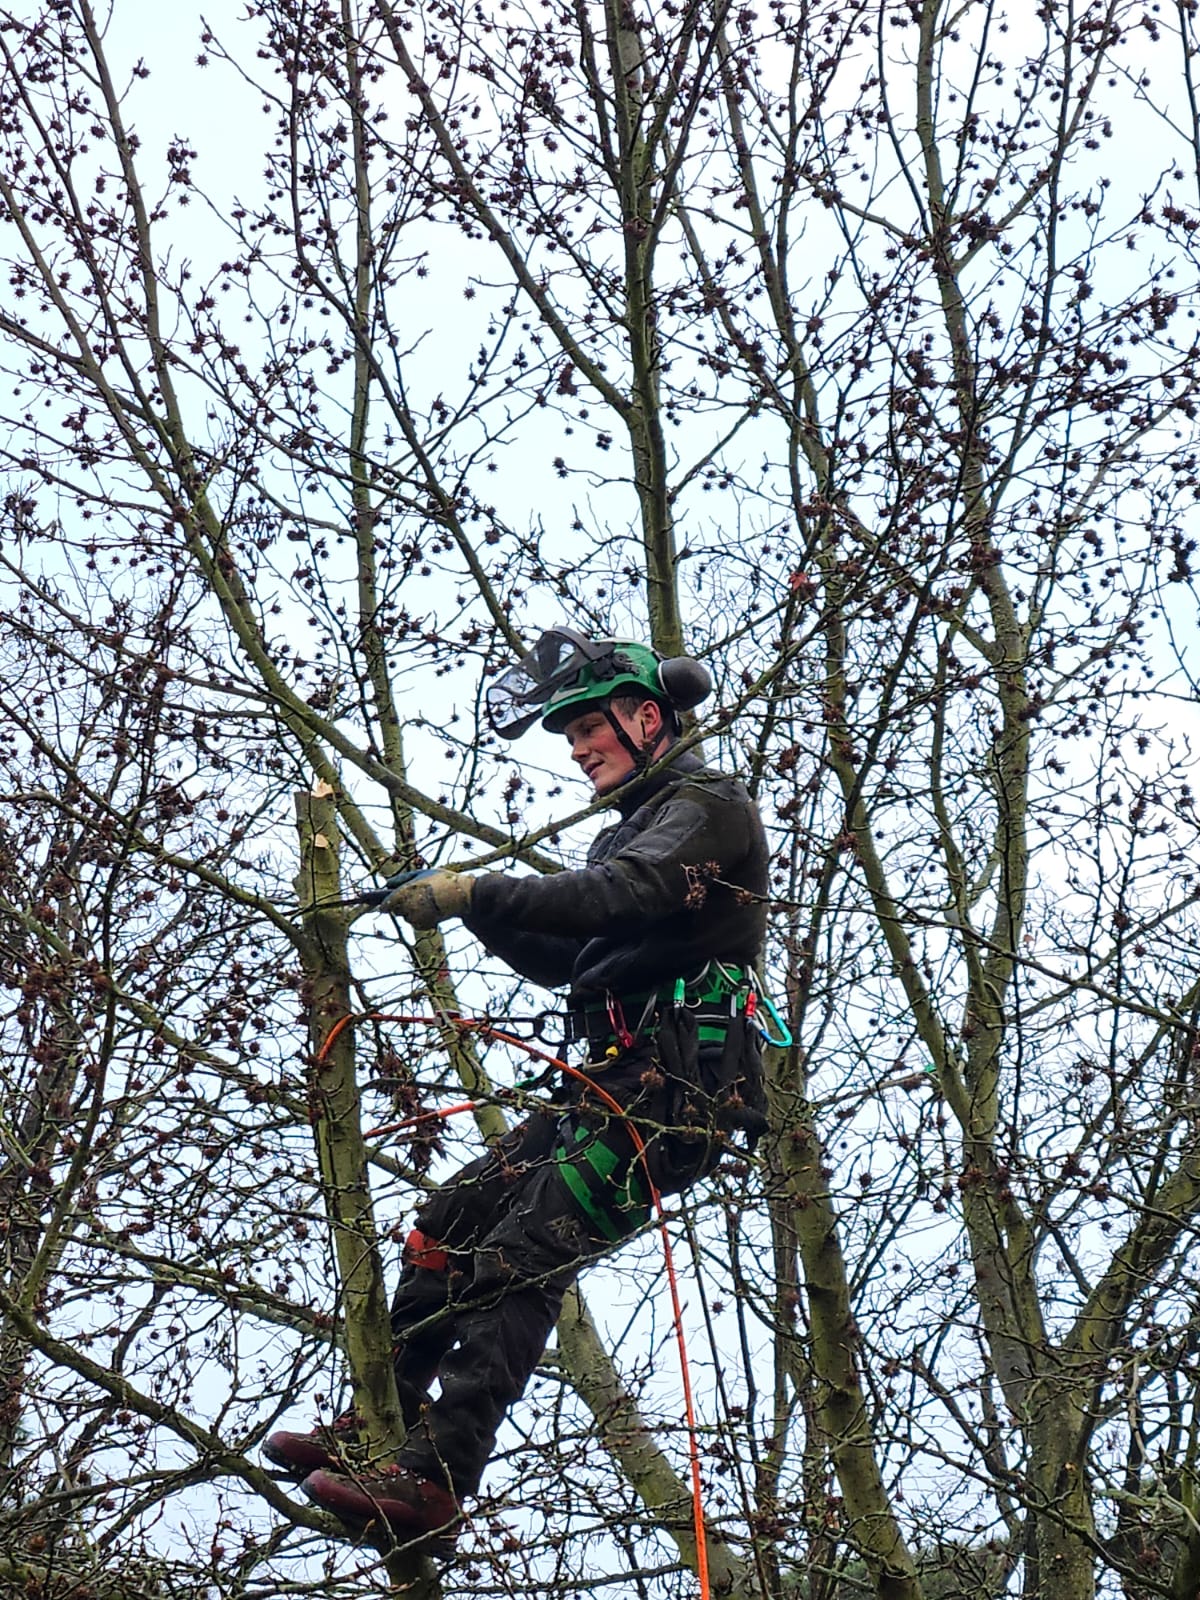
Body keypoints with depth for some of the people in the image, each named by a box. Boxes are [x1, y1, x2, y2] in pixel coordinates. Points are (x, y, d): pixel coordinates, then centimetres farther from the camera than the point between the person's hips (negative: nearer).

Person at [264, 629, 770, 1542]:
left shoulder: (707, 805, -3)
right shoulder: (630, 833, 28)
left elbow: (618, 896, -22)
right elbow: (565, 959, 22)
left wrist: (476, 891, -24)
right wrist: (476, 910, 6)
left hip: (677, 1088, -9)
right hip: (610, 1086, 10)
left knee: (522, 1256, -20)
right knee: (450, 1223, 5)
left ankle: (435, 1478, -24)